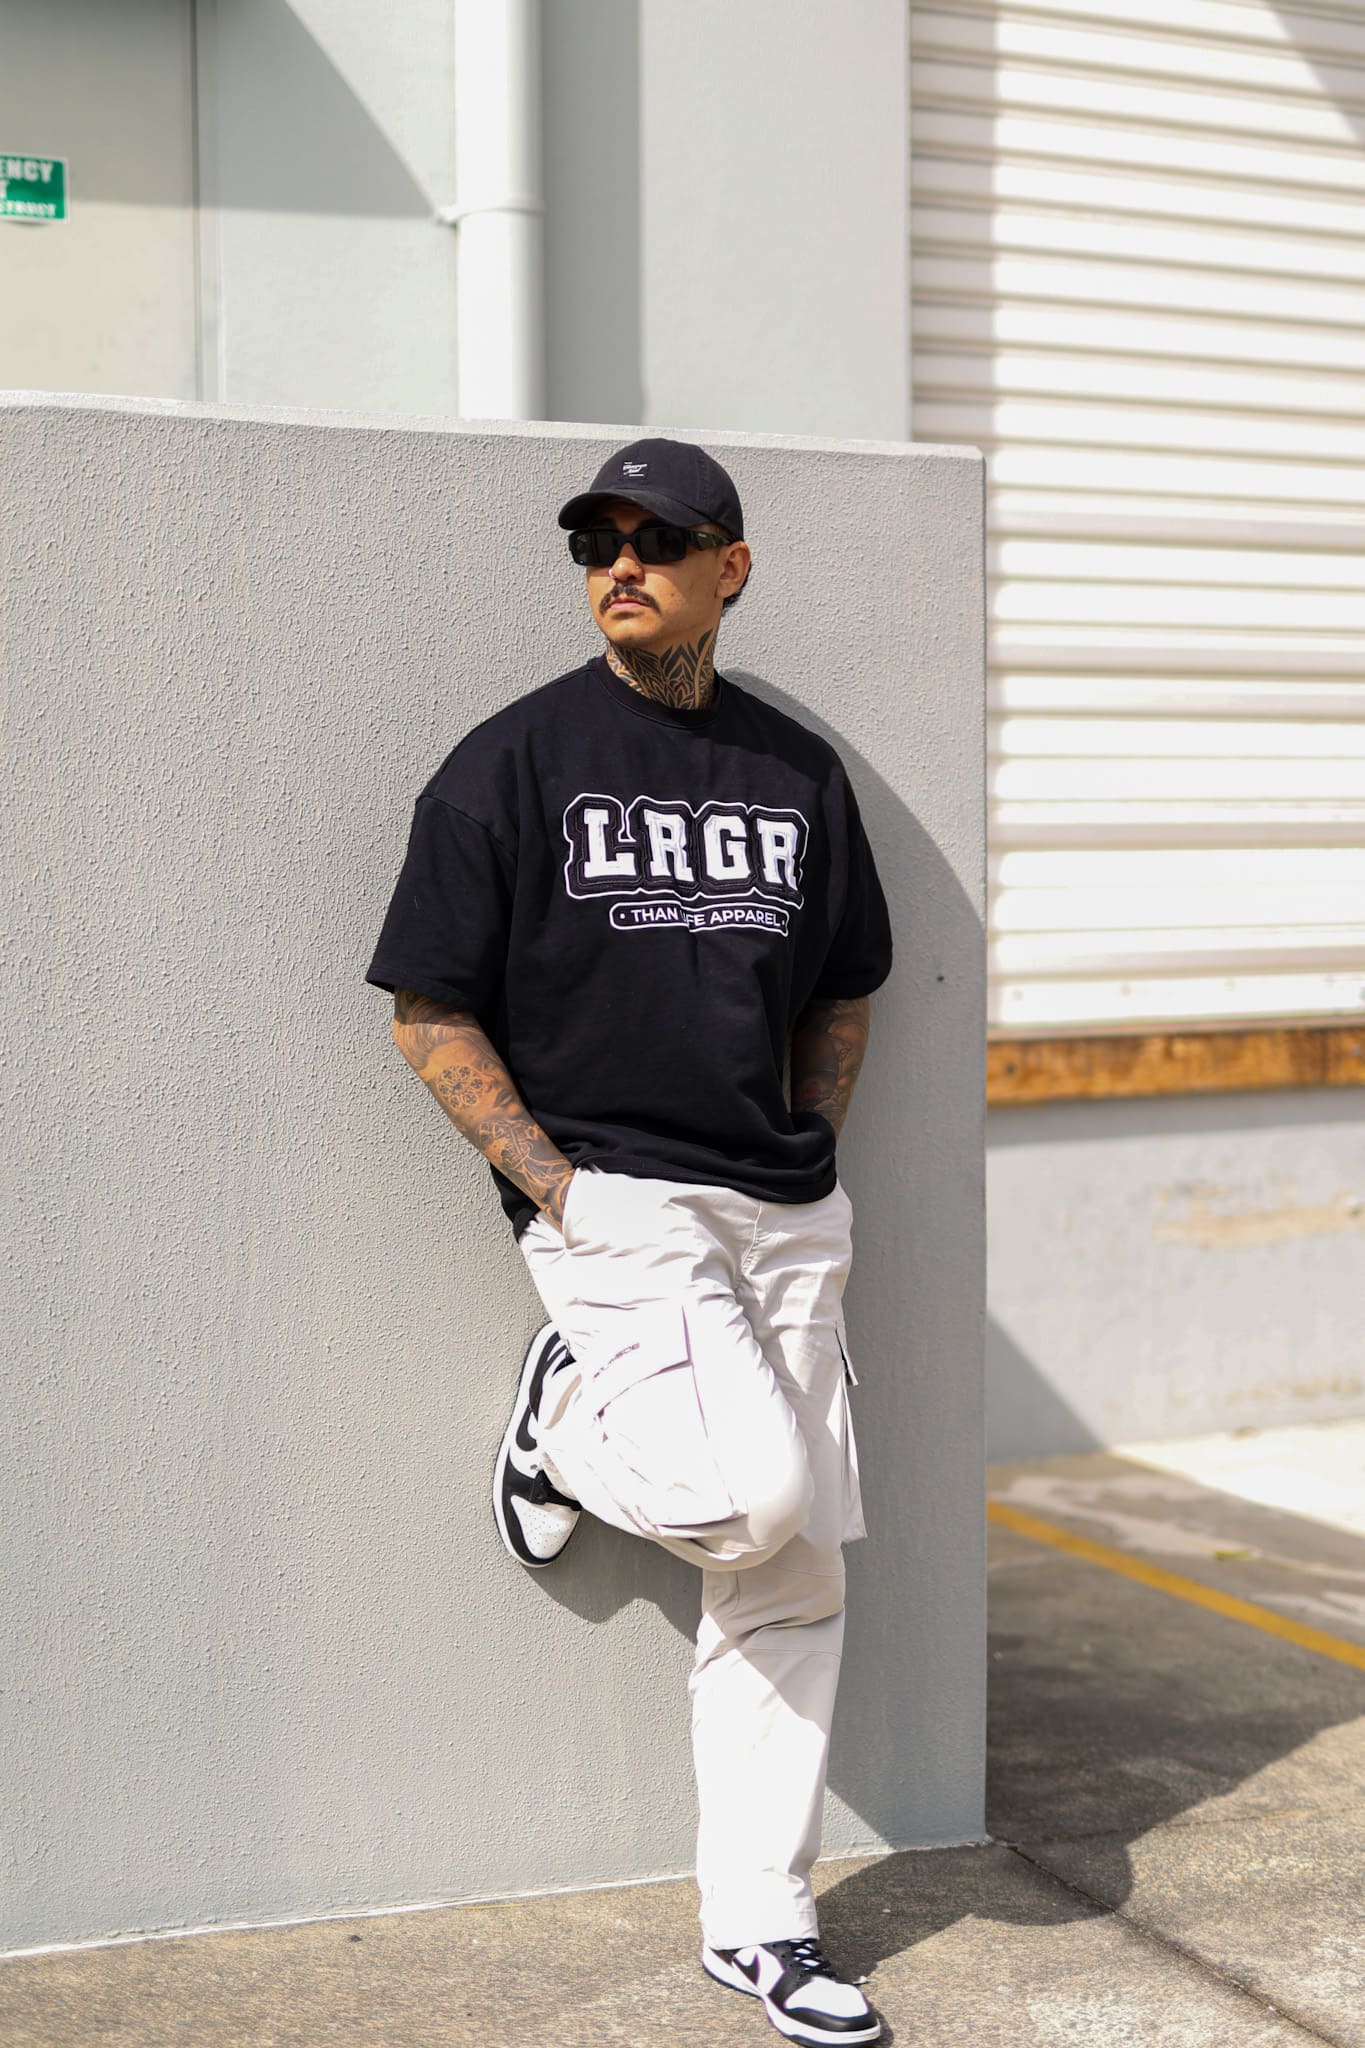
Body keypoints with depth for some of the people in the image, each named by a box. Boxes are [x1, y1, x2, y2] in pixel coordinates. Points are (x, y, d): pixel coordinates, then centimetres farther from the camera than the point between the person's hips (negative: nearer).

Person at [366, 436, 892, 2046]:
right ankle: (570, 1416, 10)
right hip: (610, 1197, -5)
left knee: (795, 1577, 5)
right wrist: (557, 1185, -12)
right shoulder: (512, 763, -2)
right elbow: (432, 1011, -3)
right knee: (753, 1495, -23)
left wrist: (806, 1158, 7)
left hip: (786, 1213, 5)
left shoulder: (799, 771, 11)